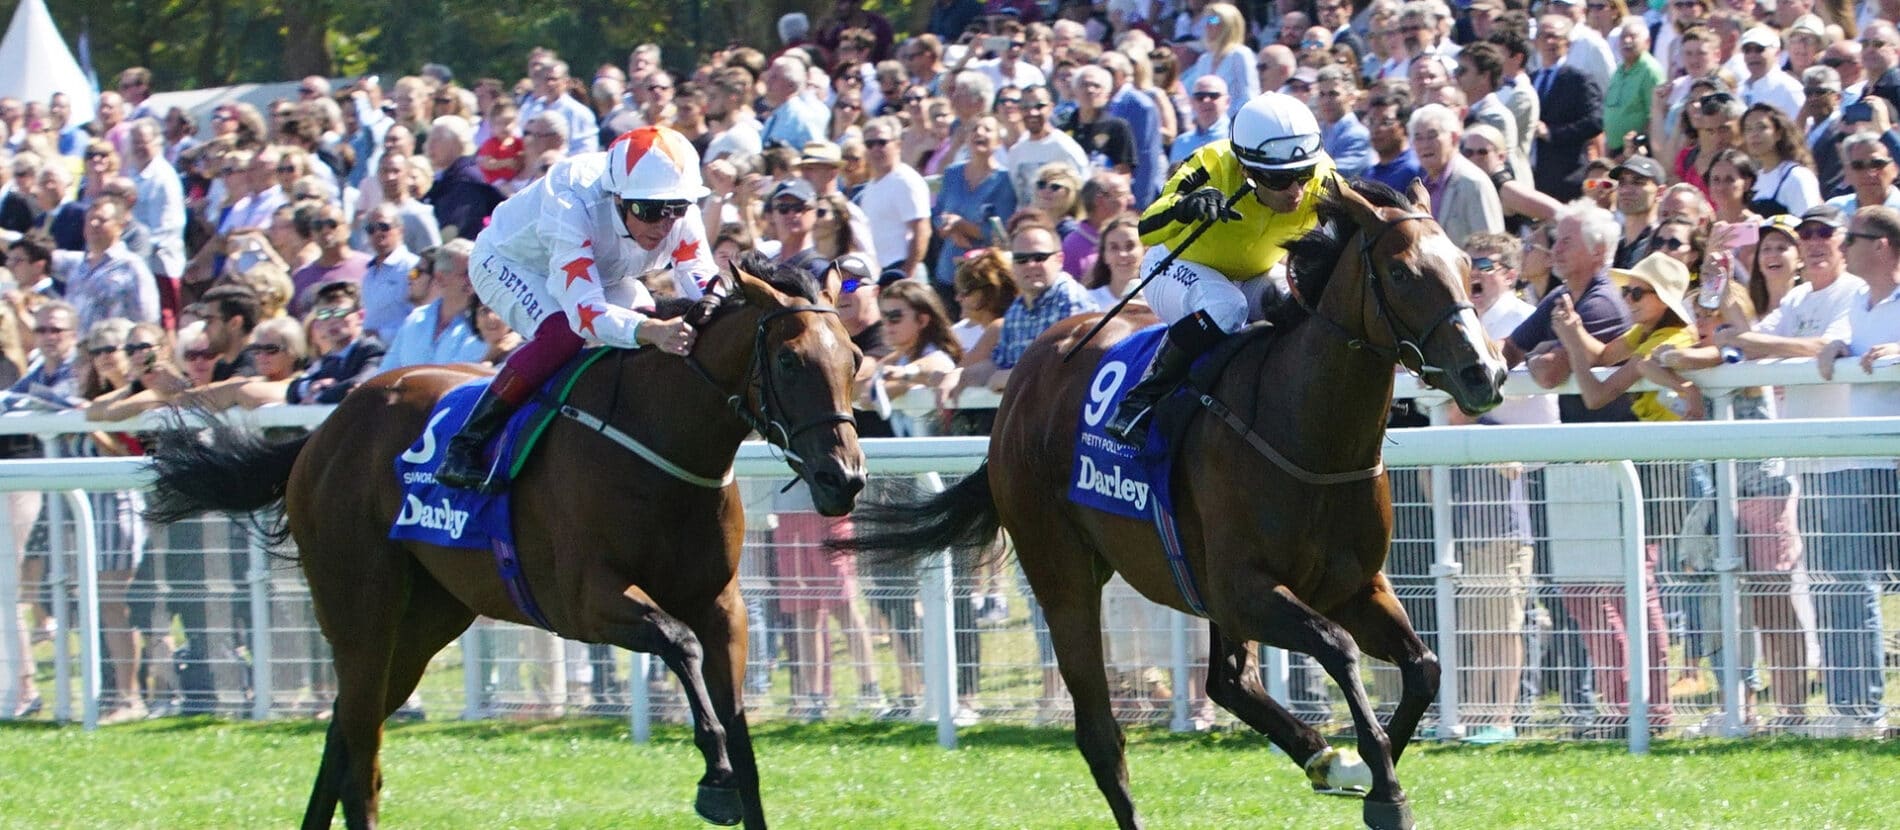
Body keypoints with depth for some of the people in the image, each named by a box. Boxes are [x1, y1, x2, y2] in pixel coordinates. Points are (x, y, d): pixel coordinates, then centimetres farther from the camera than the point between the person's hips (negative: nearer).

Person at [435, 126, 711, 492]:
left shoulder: (681, 215, -27)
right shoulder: (572, 205, -44)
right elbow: (586, 312, -52)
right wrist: (652, 331, -70)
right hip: (508, 261, -6)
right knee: (562, 334, -33)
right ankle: (463, 449, -26)